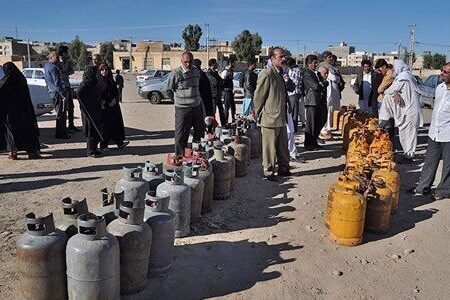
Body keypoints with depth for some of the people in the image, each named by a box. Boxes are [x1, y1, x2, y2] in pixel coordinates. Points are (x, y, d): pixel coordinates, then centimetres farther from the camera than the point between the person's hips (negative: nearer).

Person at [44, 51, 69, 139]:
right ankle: (60, 133, -2)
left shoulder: (46, 65, 17)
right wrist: (63, 94, -18)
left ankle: (60, 132, 22)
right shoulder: (53, 67, -15)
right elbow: (57, 83, -18)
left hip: (52, 91, 10)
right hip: (57, 92, -10)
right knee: (61, 113, -6)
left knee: (60, 112, 16)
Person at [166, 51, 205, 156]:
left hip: (197, 107, 6)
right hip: (182, 108, -6)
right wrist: (178, 101, 4)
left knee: (200, 132, 15)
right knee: (181, 135, 1)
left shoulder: (196, 71, 7)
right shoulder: (175, 73, -11)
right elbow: (169, 91, -2)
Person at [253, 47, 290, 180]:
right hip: (270, 119, -9)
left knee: (283, 147, 17)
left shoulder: (279, 73, 14)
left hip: (281, 119, 9)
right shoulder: (266, 74, -16)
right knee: (270, 148, 3)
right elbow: (258, 97, -13)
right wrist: (259, 117, -8)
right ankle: (268, 172, 16)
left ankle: (283, 169, 30)